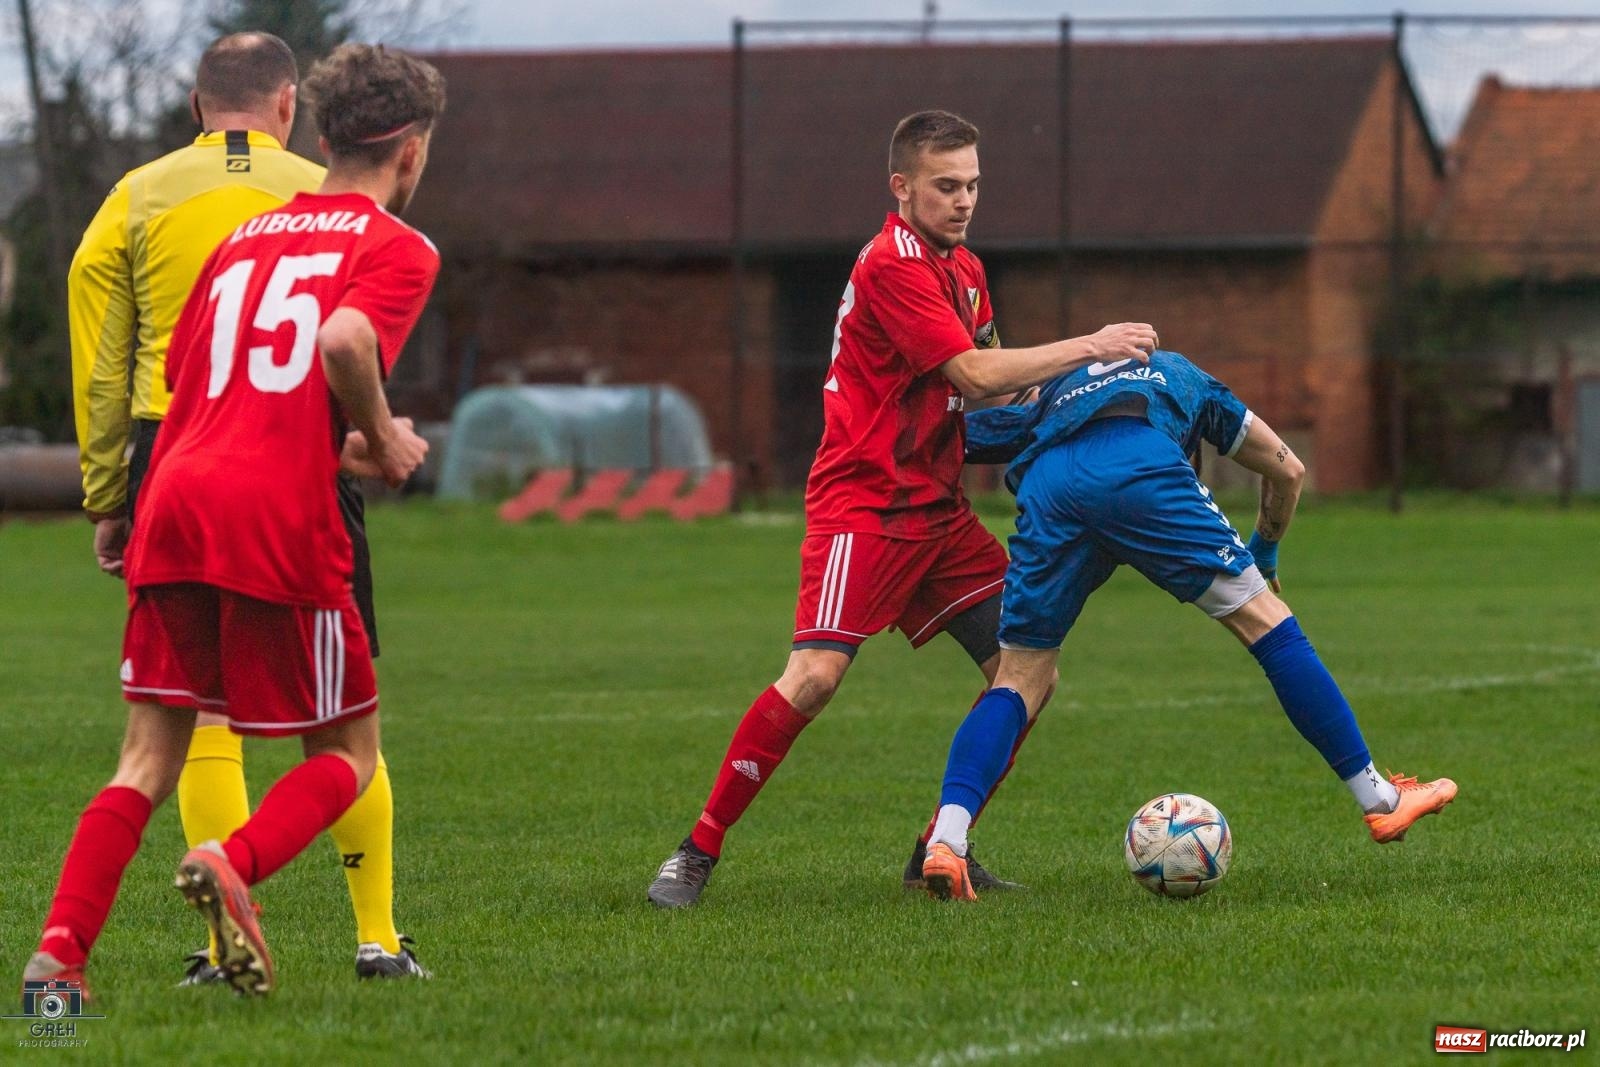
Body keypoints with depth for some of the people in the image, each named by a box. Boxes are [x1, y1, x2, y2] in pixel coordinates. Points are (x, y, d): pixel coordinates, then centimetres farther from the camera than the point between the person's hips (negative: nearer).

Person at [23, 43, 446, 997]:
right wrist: (383, 441, -1)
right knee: (348, 750, 10)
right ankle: (233, 864, -18)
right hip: (282, 523, -5)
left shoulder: (245, 237, 24)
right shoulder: (398, 247, 4)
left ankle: (60, 950, -7)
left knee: (150, 758, 10)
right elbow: (345, 342, -16)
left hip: (175, 503, 5)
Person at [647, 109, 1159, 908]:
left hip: (938, 506, 9)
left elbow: (984, 386, 21)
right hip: (864, 503, -9)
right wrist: (1088, 348, -17)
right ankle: (699, 850, -11)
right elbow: (975, 374, -21)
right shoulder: (890, 266, -15)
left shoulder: (964, 269, 14)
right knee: (815, 675, -21)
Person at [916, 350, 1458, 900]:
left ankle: (945, 841, -8)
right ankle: (1378, 799, 10)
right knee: (1265, 622, 8)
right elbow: (1288, 469, 45)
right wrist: (1264, 554, 57)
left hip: (1044, 485, 2)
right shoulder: (1180, 376, 42)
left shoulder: (1048, 401, 43)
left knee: (1019, 680, 12)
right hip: (1139, 467, -2)